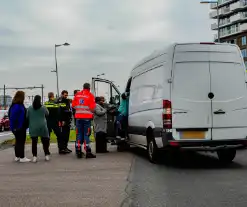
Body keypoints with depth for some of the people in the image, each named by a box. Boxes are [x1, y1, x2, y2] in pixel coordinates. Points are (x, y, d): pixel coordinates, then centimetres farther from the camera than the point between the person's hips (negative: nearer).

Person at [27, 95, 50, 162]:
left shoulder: (30, 108, -3)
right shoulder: (43, 108, -4)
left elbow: (27, 117, 5)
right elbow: (47, 114, 12)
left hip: (33, 128, 0)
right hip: (42, 127, 0)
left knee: (34, 142, 3)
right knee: (45, 141, 10)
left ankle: (34, 156, 1)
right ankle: (47, 155, 14)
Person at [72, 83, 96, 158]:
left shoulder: (77, 94, 6)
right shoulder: (90, 95, -7)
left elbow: (73, 105, 9)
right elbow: (92, 107, -10)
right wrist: (91, 112, 11)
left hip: (78, 117, 4)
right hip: (87, 117, -4)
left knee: (79, 134, 10)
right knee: (86, 134, -2)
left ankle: (78, 151, 12)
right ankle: (88, 152, -3)